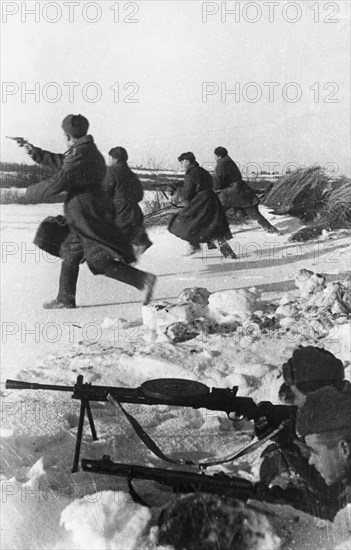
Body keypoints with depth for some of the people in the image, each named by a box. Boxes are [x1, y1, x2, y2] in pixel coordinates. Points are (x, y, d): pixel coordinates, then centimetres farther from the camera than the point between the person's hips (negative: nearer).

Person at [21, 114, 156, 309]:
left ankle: (143, 279, -12)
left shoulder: (79, 153, -17)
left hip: (85, 215, -10)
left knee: (101, 261, -9)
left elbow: (59, 181, -19)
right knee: (70, 254, 18)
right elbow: (63, 163, 29)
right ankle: (65, 299, 27)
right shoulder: (90, 150, 14)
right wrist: (36, 153, 34)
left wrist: (31, 193, -5)